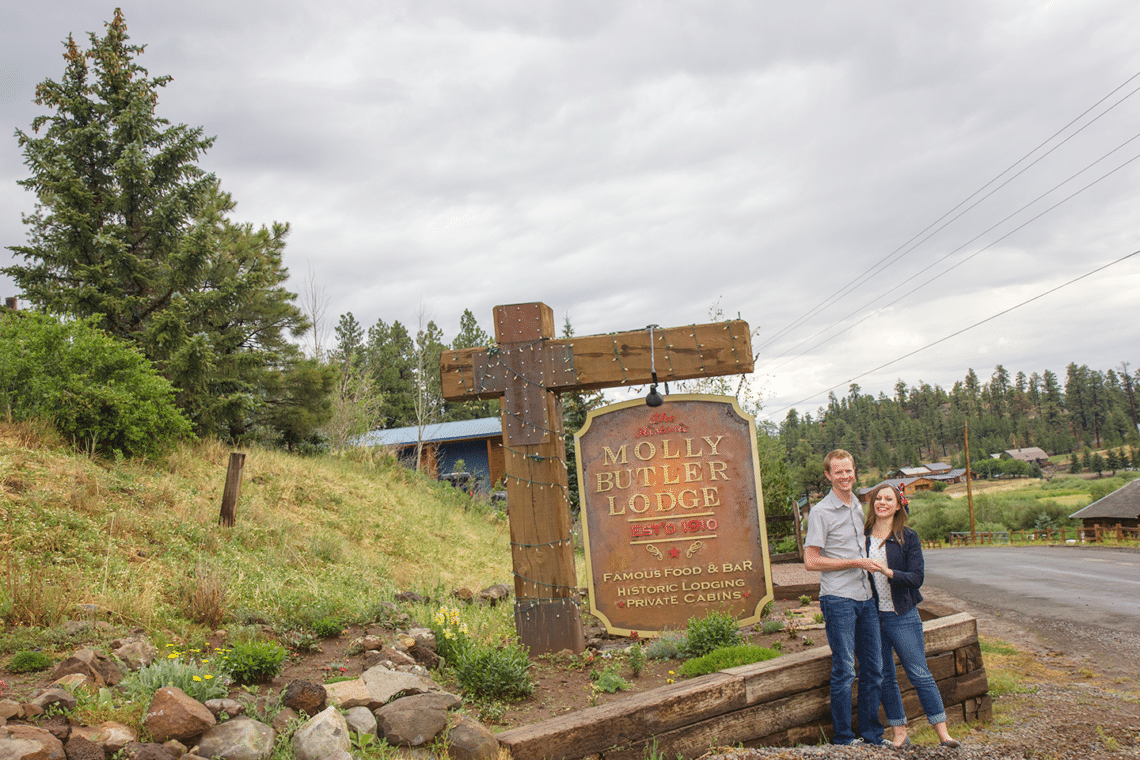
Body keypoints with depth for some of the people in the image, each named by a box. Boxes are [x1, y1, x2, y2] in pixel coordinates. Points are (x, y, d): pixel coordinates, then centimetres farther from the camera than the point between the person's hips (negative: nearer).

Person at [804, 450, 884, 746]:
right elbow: (811, 561, -13)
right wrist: (856, 563, -14)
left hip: (866, 598, 7)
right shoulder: (820, 512, -8)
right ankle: (843, 739, 9)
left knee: (873, 669, 11)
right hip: (838, 599, -7)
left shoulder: (860, 507, 14)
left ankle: (873, 736, 23)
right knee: (844, 671, -3)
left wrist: (873, 562, 10)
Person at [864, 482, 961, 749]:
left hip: (902, 616, -3)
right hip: (872, 616, 3)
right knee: (884, 677, 8)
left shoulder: (908, 538, -3)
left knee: (919, 674, -1)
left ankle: (942, 731, 9)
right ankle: (899, 733, 18)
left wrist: (889, 572, -24)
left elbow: (917, 577, -11)